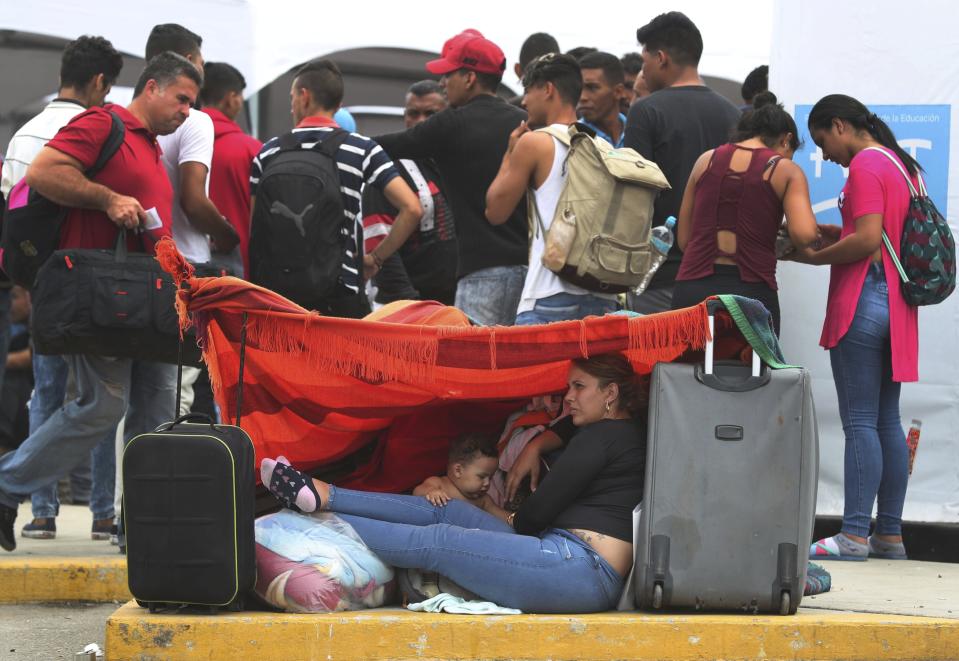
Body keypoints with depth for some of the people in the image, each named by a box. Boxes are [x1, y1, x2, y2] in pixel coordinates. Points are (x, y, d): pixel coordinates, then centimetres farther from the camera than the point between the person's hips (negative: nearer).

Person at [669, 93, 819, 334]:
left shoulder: (706, 160, 13)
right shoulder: (786, 171, 3)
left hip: (693, 289, 3)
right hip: (751, 293, -3)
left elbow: (684, 239, 12)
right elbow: (804, 233, -12)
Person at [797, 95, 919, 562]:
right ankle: (889, 535, 11)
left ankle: (854, 536, -9)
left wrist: (814, 256, -9)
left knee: (859, 422, -8)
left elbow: (867, 240, -20)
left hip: (864, 298, -9)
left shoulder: (865, 165, -11)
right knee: (887, 421, 10)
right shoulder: (902, 164, 17)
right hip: (897, 307, 9)